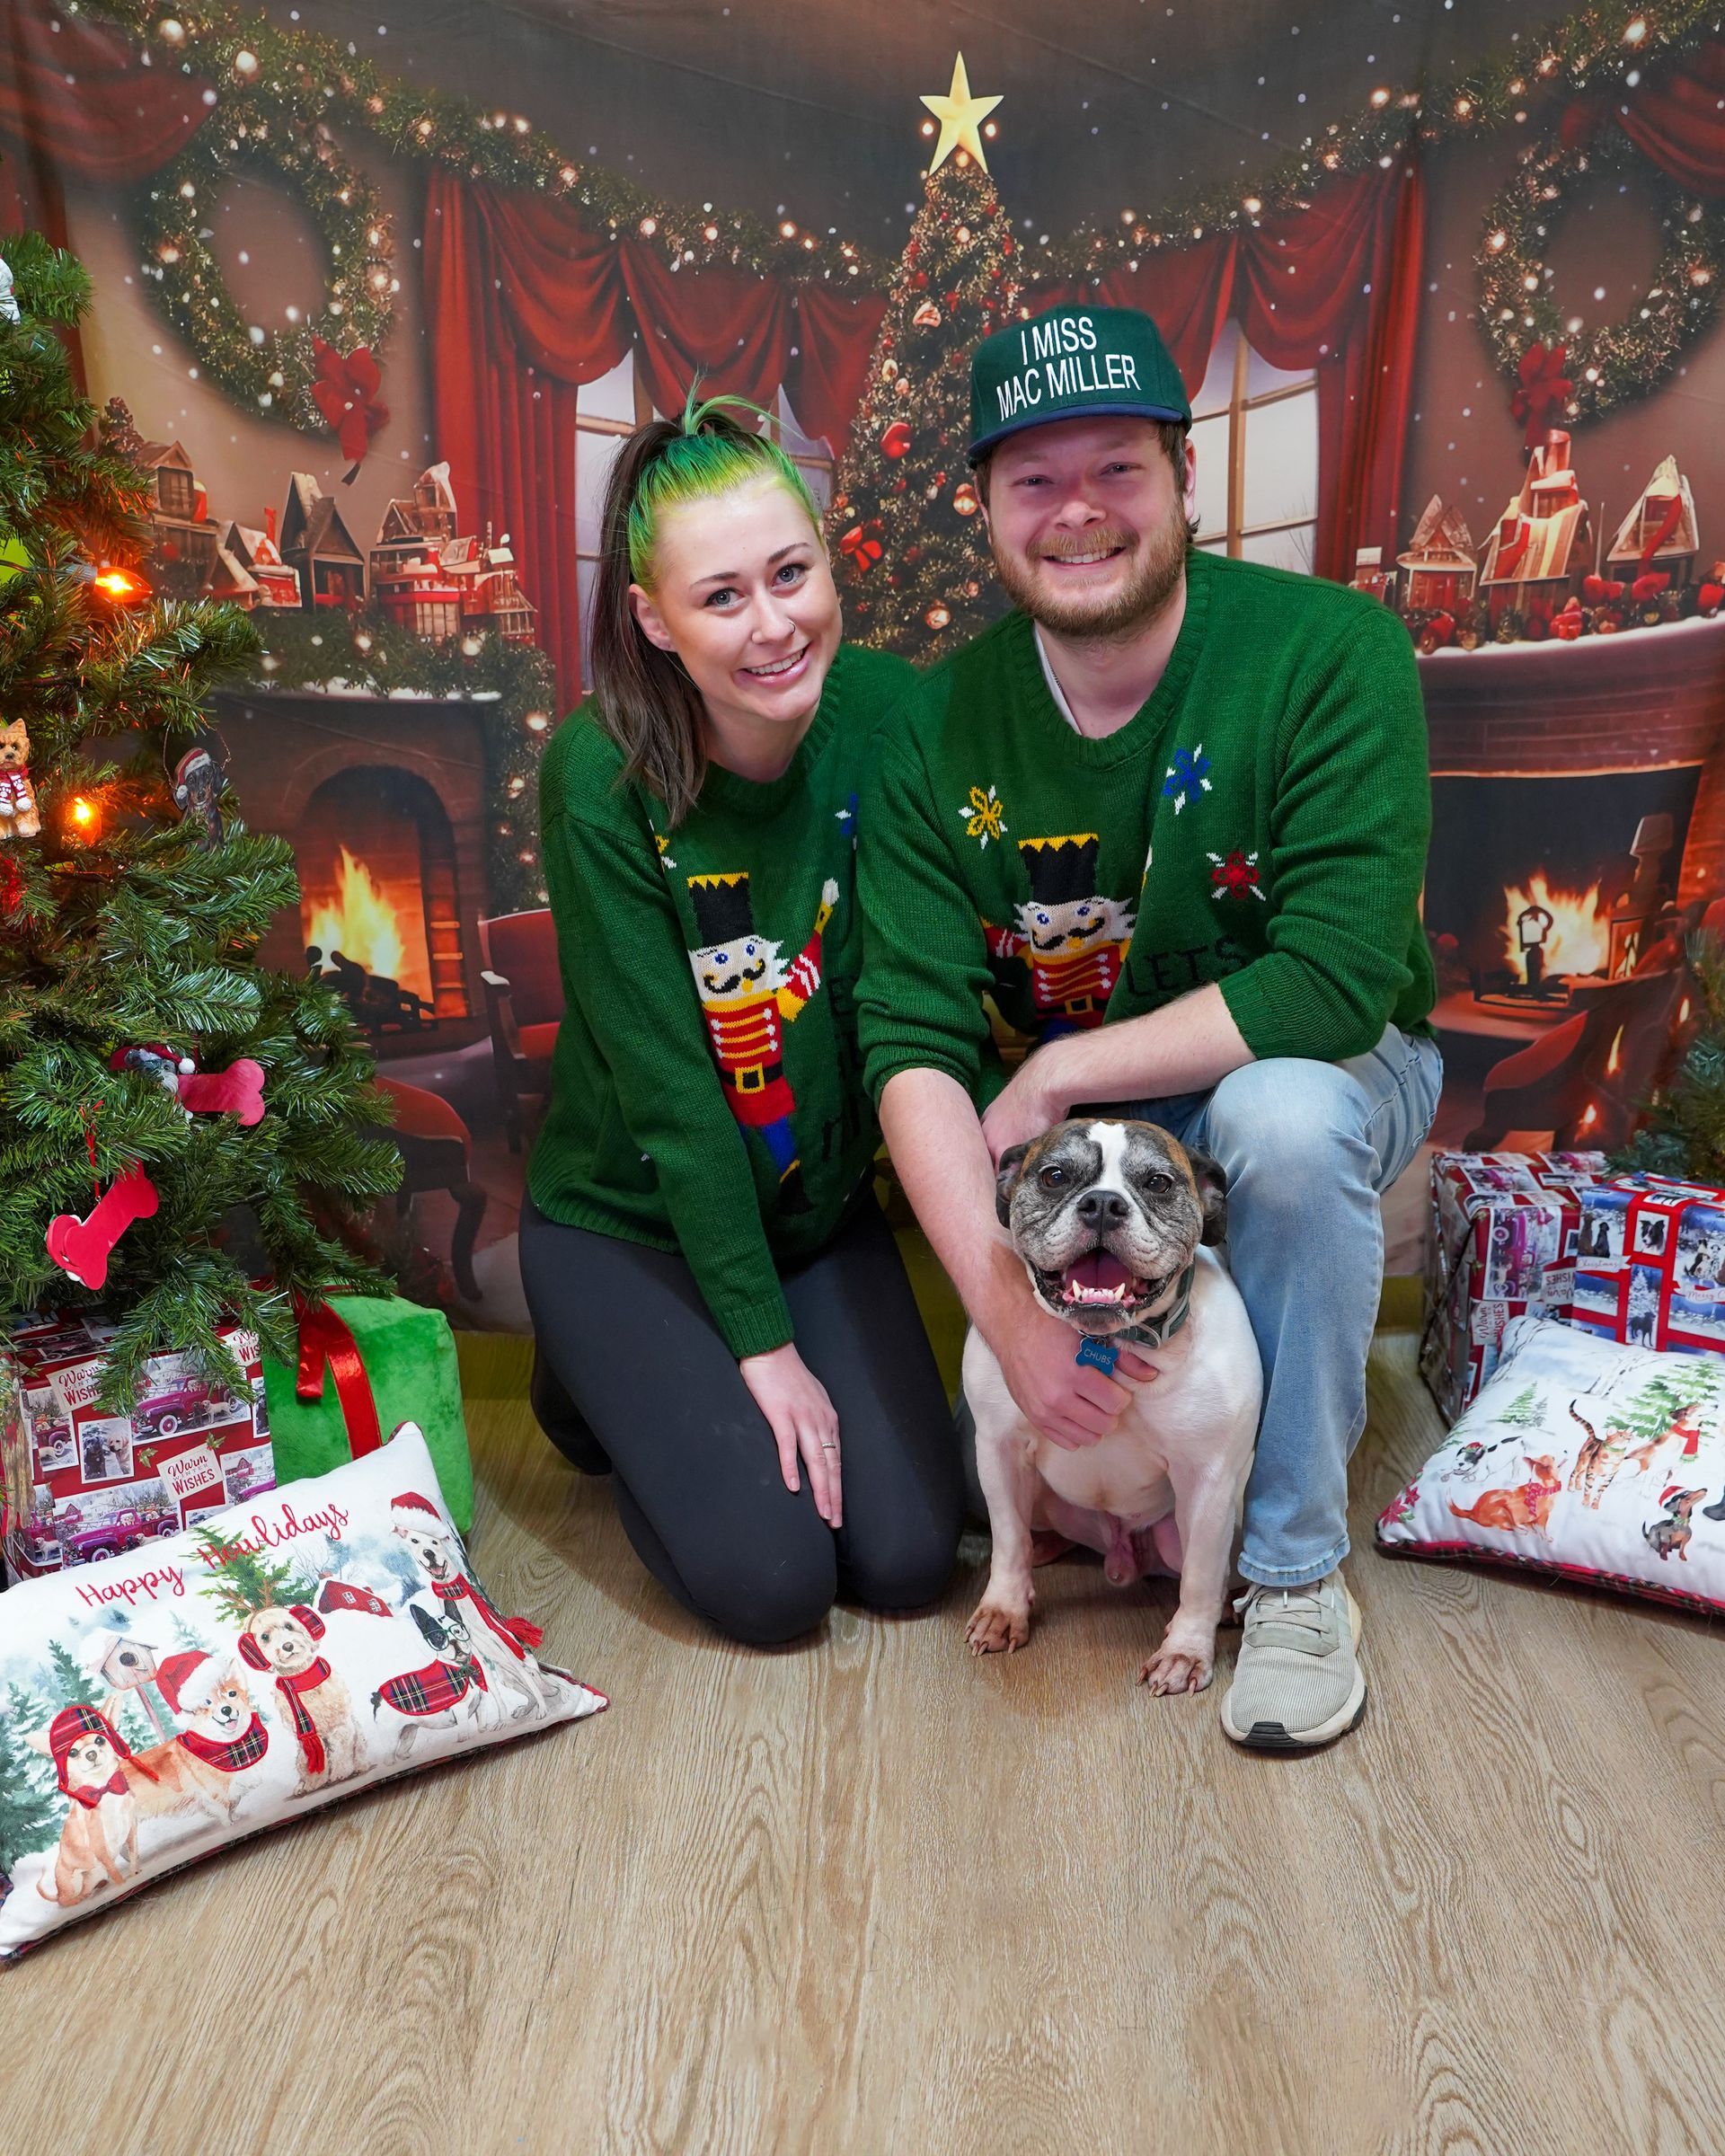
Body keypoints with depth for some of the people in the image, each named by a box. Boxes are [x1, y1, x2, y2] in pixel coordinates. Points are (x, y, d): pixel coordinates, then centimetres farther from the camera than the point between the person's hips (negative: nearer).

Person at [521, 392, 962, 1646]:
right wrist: (760, 1343, -17)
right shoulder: (605, 779, -22)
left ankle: (680, 1390, 24)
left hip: (824, 1205, 4)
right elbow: (668, 1088, -20)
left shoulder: (886, 715, -13)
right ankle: (597, 1385, 19)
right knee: (771, 1576, -10)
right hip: (629, 1223, -3)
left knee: (908, 1556, -3)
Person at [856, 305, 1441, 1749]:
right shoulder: (940, 731, -13)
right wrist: (1009, 1307, -31)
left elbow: (1337, 983, -28)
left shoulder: (1331, 653, -21)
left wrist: (1060, 1071, -24)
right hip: (1079, 1110, 2)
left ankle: (1296, 1568, -14)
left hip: (1323, 1069, -2)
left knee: (1286, 1116, -36)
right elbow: (913, 1040, -19)